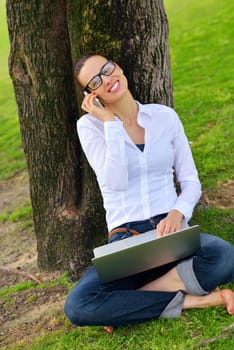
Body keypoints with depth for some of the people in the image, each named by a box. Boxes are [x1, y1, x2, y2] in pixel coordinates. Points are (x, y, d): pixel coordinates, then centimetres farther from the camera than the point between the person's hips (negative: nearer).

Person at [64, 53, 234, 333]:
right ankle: (185, 300, -17)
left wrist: (178, 213, -13)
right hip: (124, 238, -1)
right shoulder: (89, 125, 2)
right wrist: (110, 122, -12)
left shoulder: (165, 116, 7)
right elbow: (116, 182, -13)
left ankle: (126, 303, -17)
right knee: (77, 306, -28)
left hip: (171, 229, 1)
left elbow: (191, 181, 8)